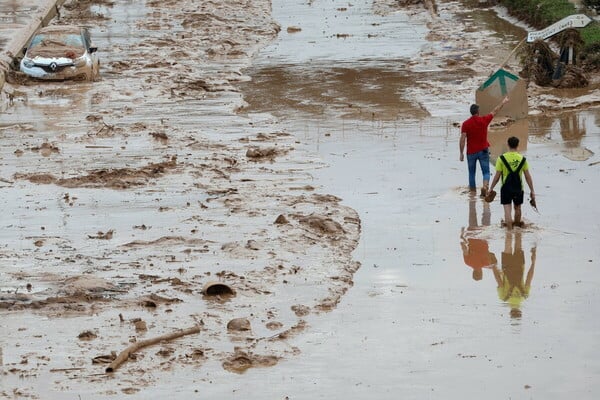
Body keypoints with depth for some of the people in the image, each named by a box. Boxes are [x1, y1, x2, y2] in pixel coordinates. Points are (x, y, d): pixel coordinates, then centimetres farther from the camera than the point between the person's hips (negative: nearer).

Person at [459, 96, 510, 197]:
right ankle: (485, 186, -23)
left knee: (472, 173, 14)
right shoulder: (484, 120, -5)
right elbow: (495, 111, 10)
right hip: (483, 150, 0)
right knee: (486, 172, 1)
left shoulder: (465, 124, -8)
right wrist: (503, 102, 25)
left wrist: (461, 153, -8)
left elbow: (462, 139, -13)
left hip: (471, 152, 0)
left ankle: (473, 190, 21)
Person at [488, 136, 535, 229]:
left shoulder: (502, 158, -10)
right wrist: (532, 191, 6)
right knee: (517, 208, 22)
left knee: (507, 209, -2)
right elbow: (528, 177, -2)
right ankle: (517, 224, 41)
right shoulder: (522, 159, -5)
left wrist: (491, 188, 4)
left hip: (506, 188, -2)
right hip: (518, 188, 2)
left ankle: (510, 229, -9)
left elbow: (497, 176, -8)